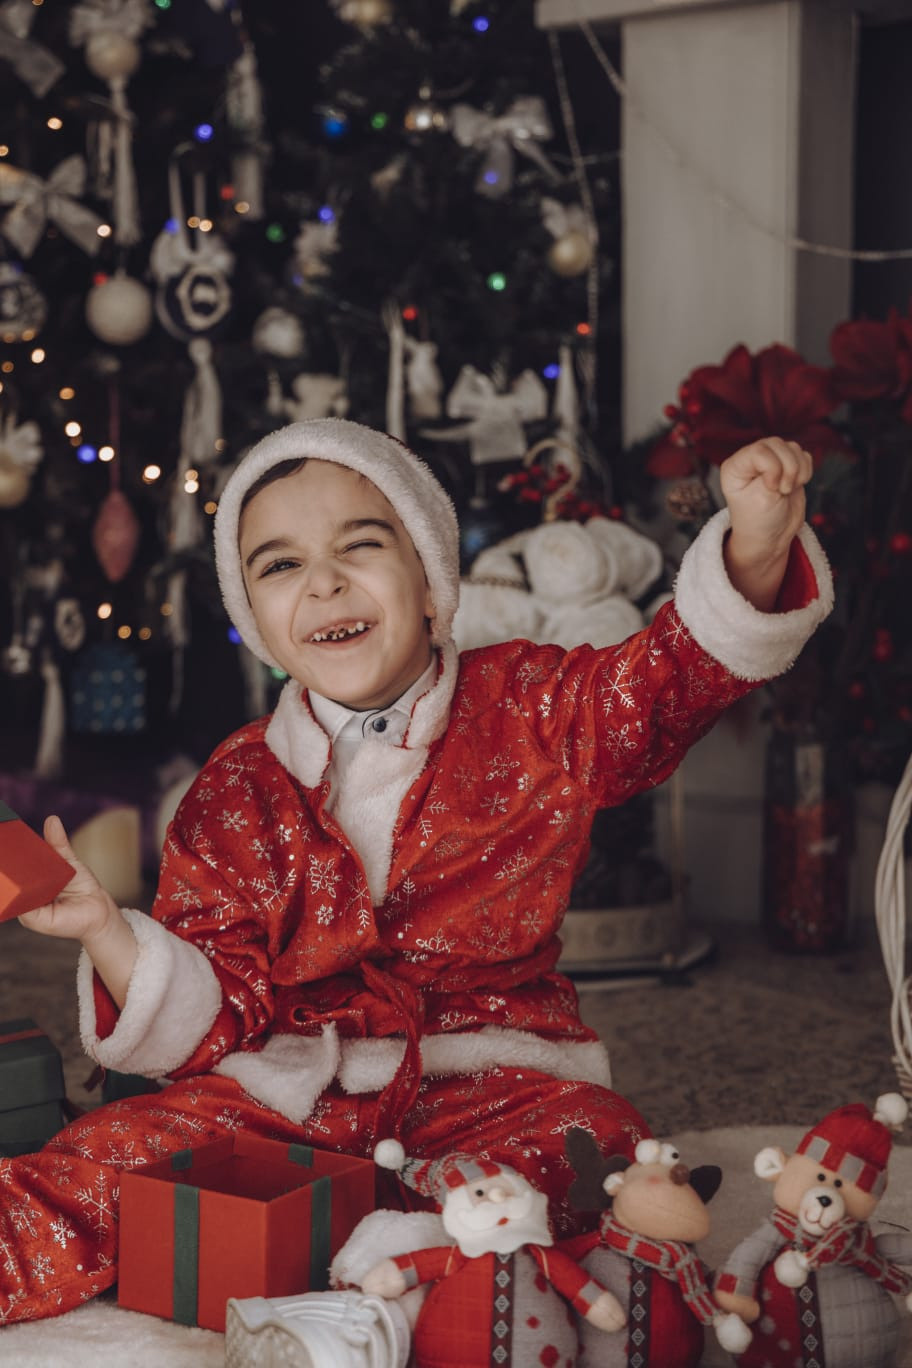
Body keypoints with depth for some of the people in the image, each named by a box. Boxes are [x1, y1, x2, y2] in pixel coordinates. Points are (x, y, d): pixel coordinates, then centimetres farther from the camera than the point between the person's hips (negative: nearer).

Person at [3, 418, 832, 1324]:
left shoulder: (531, 714, 1)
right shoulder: (234, 795, 2)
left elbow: (686, 667, -9)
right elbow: (215, 1013, 0)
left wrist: (754, 544, -29)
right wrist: (107, 930, -19)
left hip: (491, 1076, 0)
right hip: (292, 1094, 1)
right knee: (100, 1164, -23)